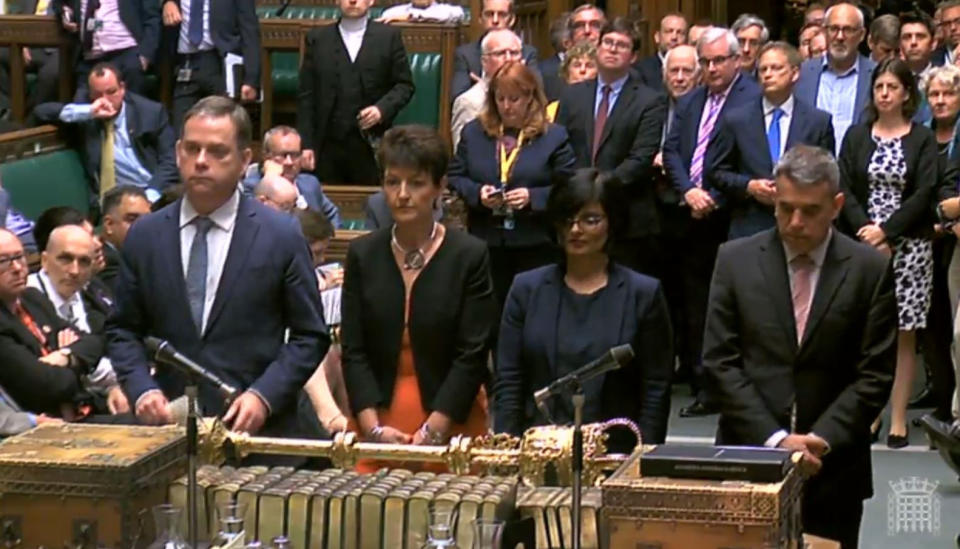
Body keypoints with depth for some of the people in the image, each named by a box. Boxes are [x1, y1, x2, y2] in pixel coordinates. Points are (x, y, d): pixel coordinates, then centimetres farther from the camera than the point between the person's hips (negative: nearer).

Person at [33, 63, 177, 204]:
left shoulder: (151, 112, 6)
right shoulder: (84, 116, 9)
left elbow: (169, 161, 3)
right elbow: (41, 111, 0)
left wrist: (152, 194, -15)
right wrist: (87, 112, -10)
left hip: (149, 194, 0)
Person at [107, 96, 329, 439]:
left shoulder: (281, 236, -2)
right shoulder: (144, 237, 5)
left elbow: (309, 336, 0)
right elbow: (123, 330, 11)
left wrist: (264, 396, -13)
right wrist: (141, 389, -6)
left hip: (257, 429, -2)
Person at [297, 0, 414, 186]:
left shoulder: (389, 36, 7)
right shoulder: (317, 38, 9)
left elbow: (404, 85, 8)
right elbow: (306, 96, 6)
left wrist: (382, 108, -11)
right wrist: (306, 144, 0)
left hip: (371, 145, -1)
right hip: (328, 146, 1)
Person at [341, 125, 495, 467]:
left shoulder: (470, 256, -3)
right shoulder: (363, 255, 5)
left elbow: (472, 355, -7)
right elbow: (353, 351, 2)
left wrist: (432, 432, -14)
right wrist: (374, 428, -11)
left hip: (452, 428, -2)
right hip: (377, 426, 2)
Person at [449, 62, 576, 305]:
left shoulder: (554, 136, -1)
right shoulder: (474, 132, 9)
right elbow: (455, 176, 9)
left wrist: (532, 197, -19)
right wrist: (477, 192, -10)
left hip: (535, 248, -3)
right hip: (485, 244, 3)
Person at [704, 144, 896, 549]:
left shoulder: (870, 269, 1)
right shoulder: (736, 260, 3)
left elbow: (874, 375, -1)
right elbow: (721, 362, -1)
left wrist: (822, 439, -12)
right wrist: (773, 438, -10)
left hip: (832, 467, 0)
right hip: (748, 456, 1)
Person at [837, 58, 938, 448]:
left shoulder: (922, 139, 4)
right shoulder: (856, 136, 10)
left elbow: (923, 194, -4)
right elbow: (845, 190, 3)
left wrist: (886, 231, -13)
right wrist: (866, 232, -12)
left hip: (908, 245, -1)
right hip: (863, 247, 1)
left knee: (903, 335, -1)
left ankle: (898, 420, 2)